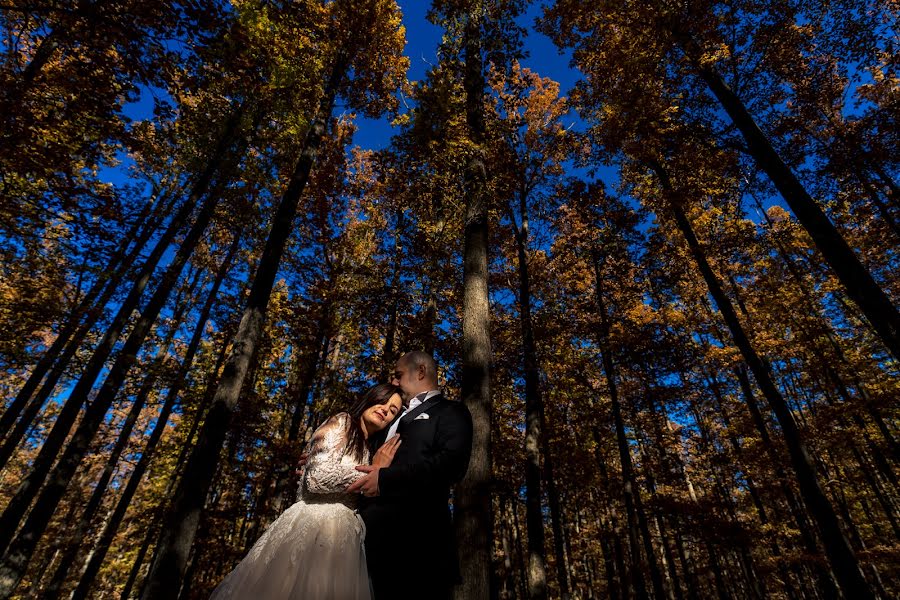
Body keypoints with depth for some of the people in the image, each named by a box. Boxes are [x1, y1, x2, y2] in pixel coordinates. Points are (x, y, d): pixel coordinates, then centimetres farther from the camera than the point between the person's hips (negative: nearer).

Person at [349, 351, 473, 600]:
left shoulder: (449, 411, 2)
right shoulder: (398, 418, 28)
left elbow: (453, 461, -16)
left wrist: (385, 477, -20)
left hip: (415, 535, -7)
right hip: (374, 532, 8)